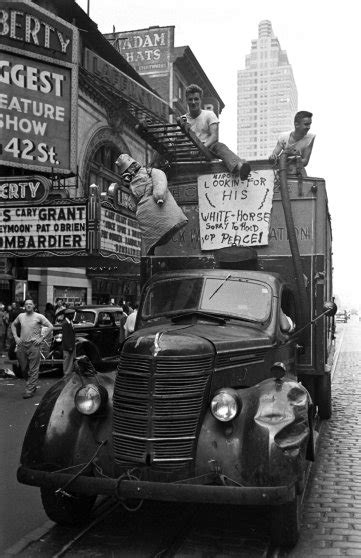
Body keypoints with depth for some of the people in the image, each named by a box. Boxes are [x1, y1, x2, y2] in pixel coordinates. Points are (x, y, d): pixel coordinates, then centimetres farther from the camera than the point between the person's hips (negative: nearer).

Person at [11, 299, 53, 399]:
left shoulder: (39, 317, -3)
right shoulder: (21, 316, 9)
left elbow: (50, 327, -3)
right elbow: (13, 325, 24)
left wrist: (41, 338, -7)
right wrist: (15, 337, 11)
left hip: (34, 345, -4)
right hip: (22, 344, 4)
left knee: (33, 369, -3)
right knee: (23, 368, 10)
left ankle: (30, 390, 1)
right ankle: (32, 385, 27)